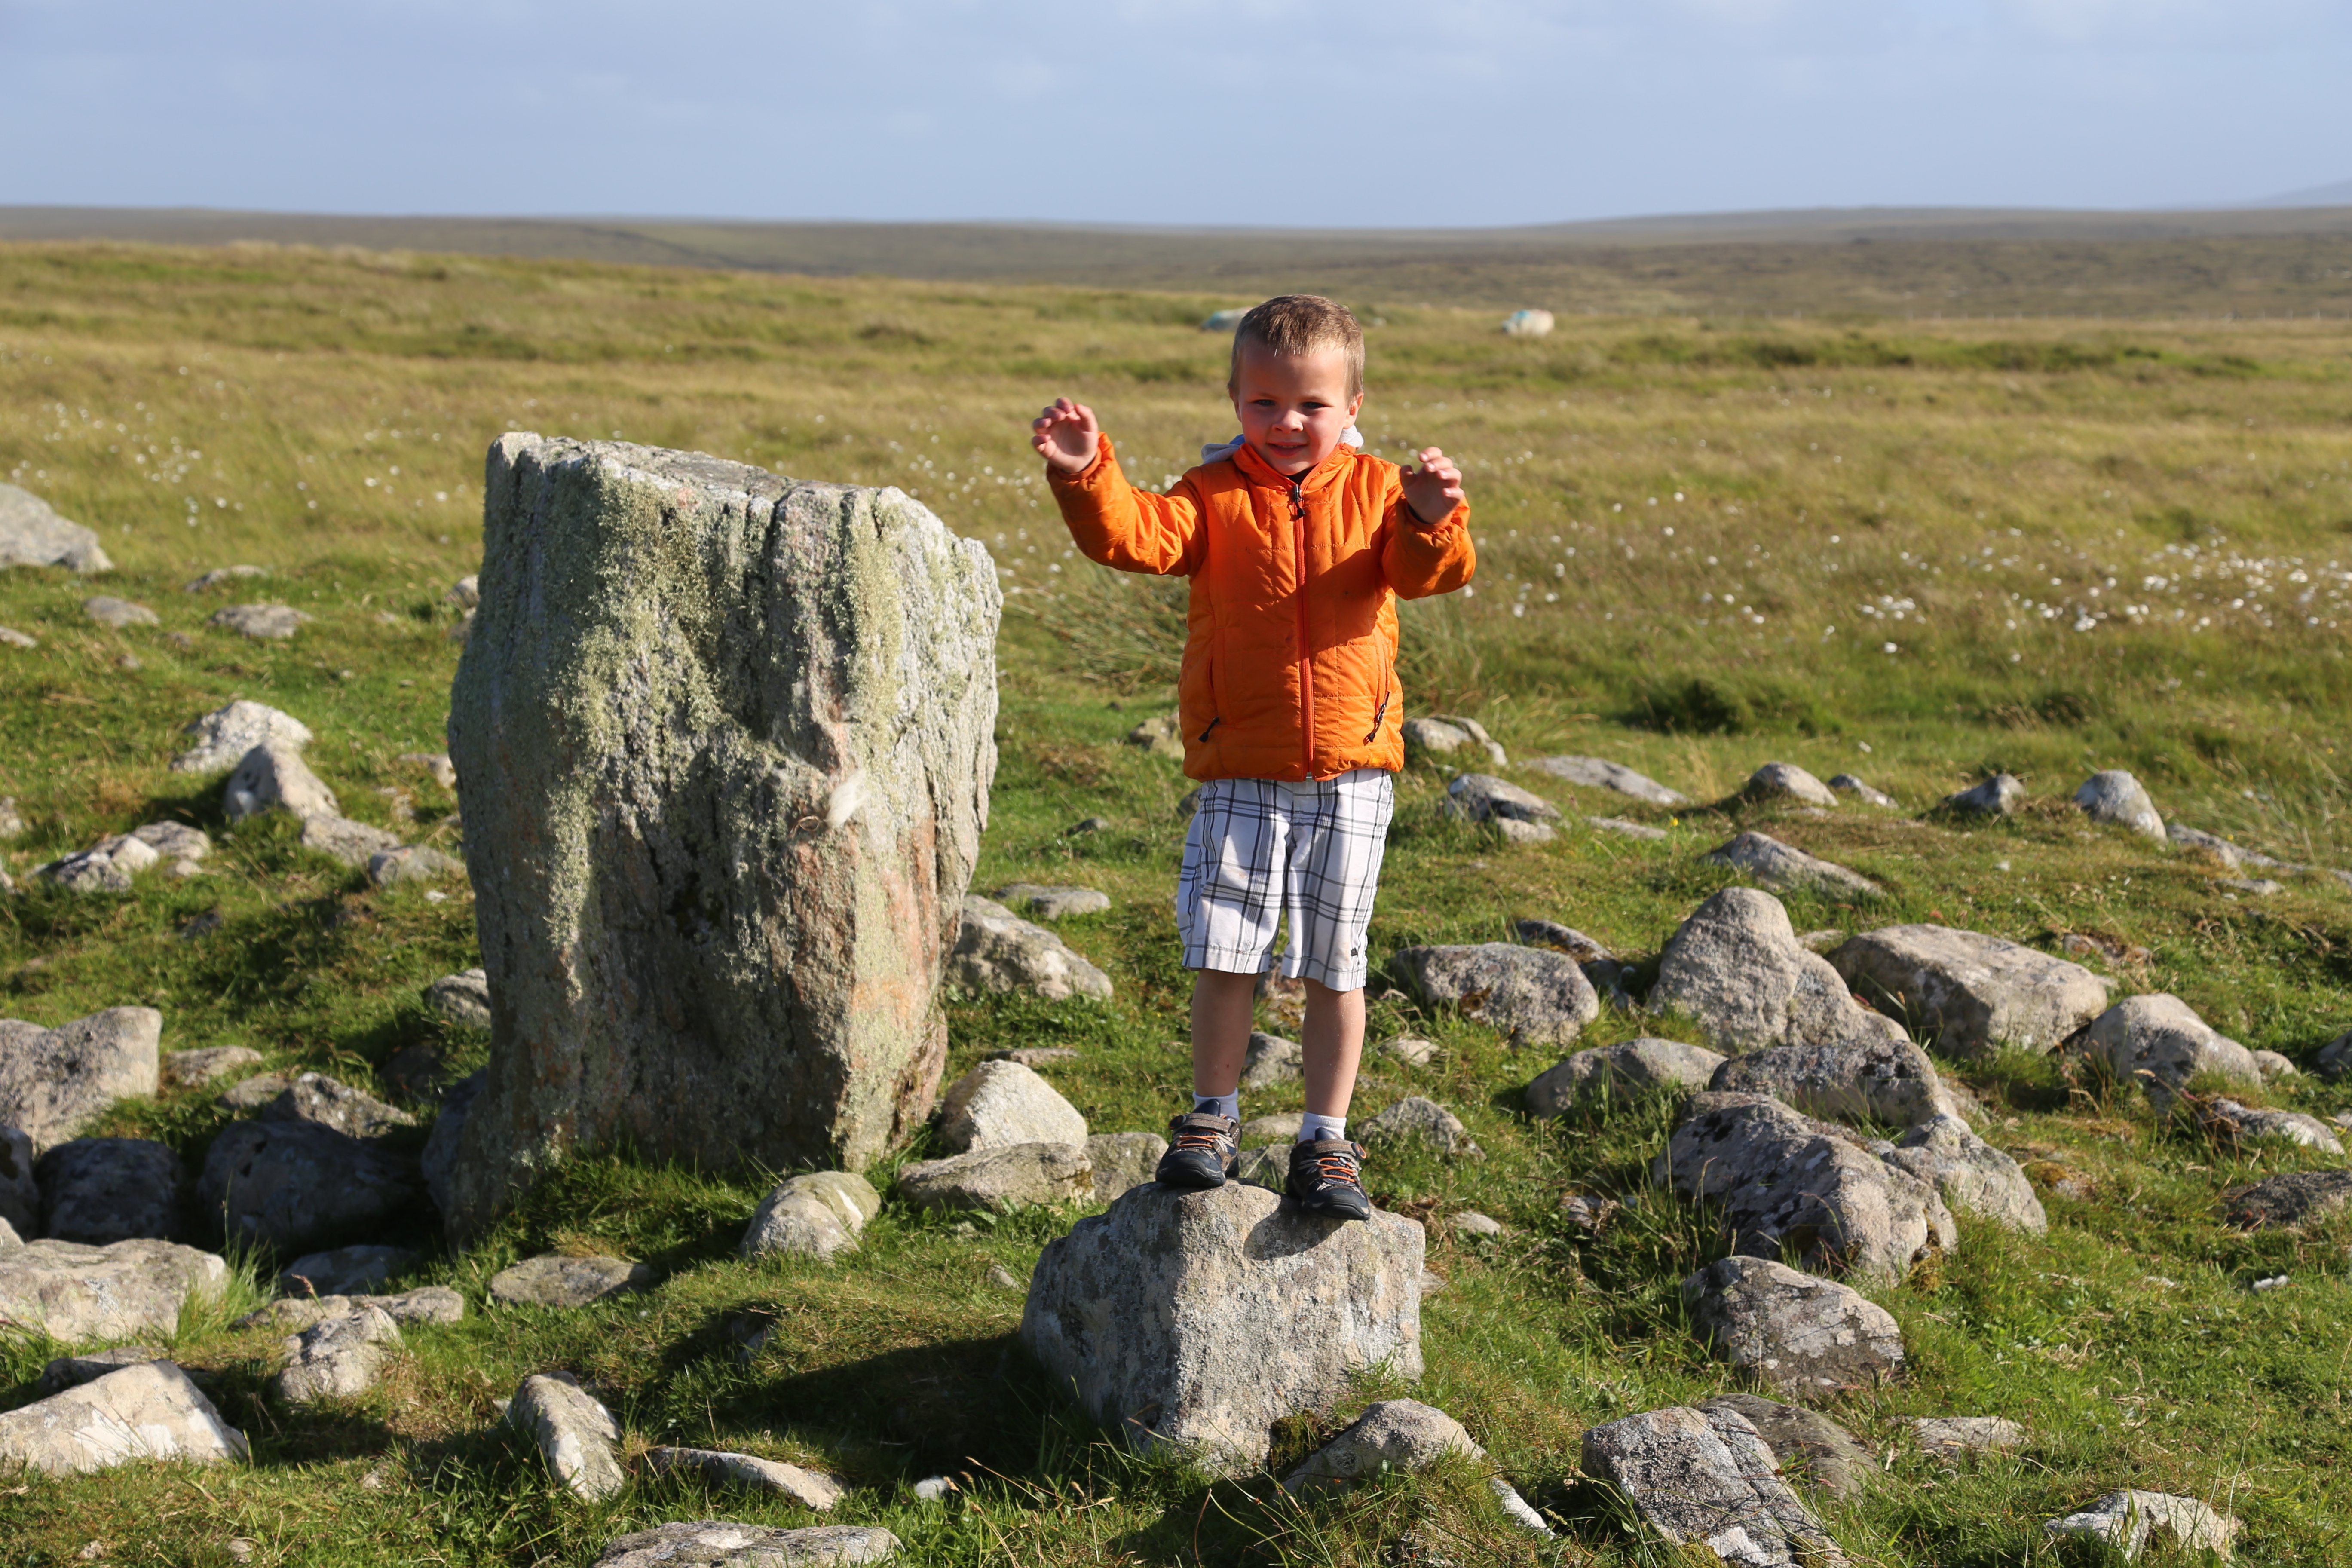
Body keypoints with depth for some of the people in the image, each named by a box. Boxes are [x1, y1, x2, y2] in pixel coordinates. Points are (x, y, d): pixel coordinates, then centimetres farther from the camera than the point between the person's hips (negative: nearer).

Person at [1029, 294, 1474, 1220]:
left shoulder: (1374, 491, 3)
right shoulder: (1216, 495, 0)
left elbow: (1428, 575, -11)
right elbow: (1133, 536, -15)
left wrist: (1432, 522, -33)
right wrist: (1087, 475, -33)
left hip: (1352, 770, 1)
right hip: (1239, 773, 0)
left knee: (1334, 964, 7)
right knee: (1225, 954, 2)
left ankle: (1326, 1141, 18)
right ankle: (1212, 1120, 21)